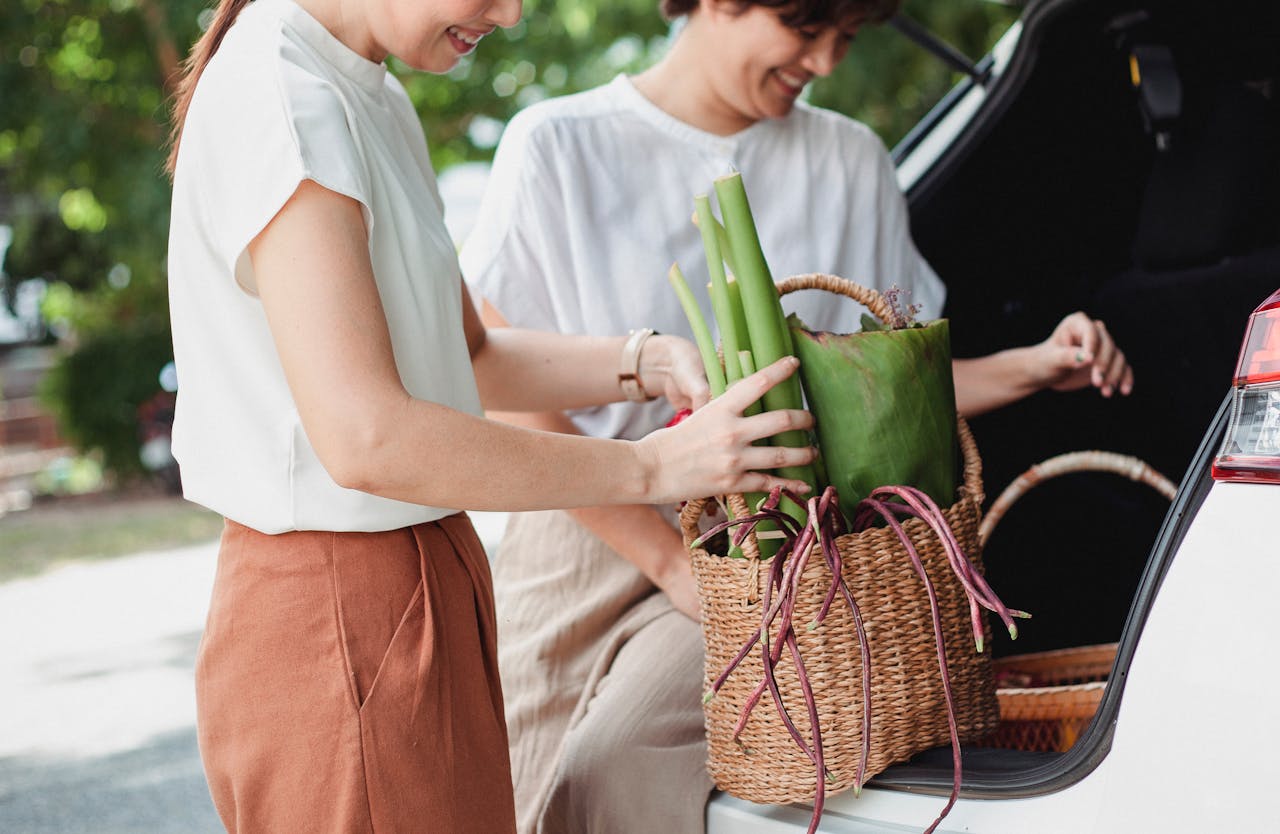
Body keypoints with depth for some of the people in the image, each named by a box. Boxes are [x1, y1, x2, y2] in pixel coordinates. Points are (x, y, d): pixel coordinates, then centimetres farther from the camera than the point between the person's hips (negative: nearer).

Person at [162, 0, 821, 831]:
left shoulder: (372, 101, 12)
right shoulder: (277, 104, -18)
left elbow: (468, 356, 17)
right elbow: (364, 438, -27)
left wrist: (648, 362, 1)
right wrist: (651, 465, -20)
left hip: (413, 599, 9)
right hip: (338, 632, -9)